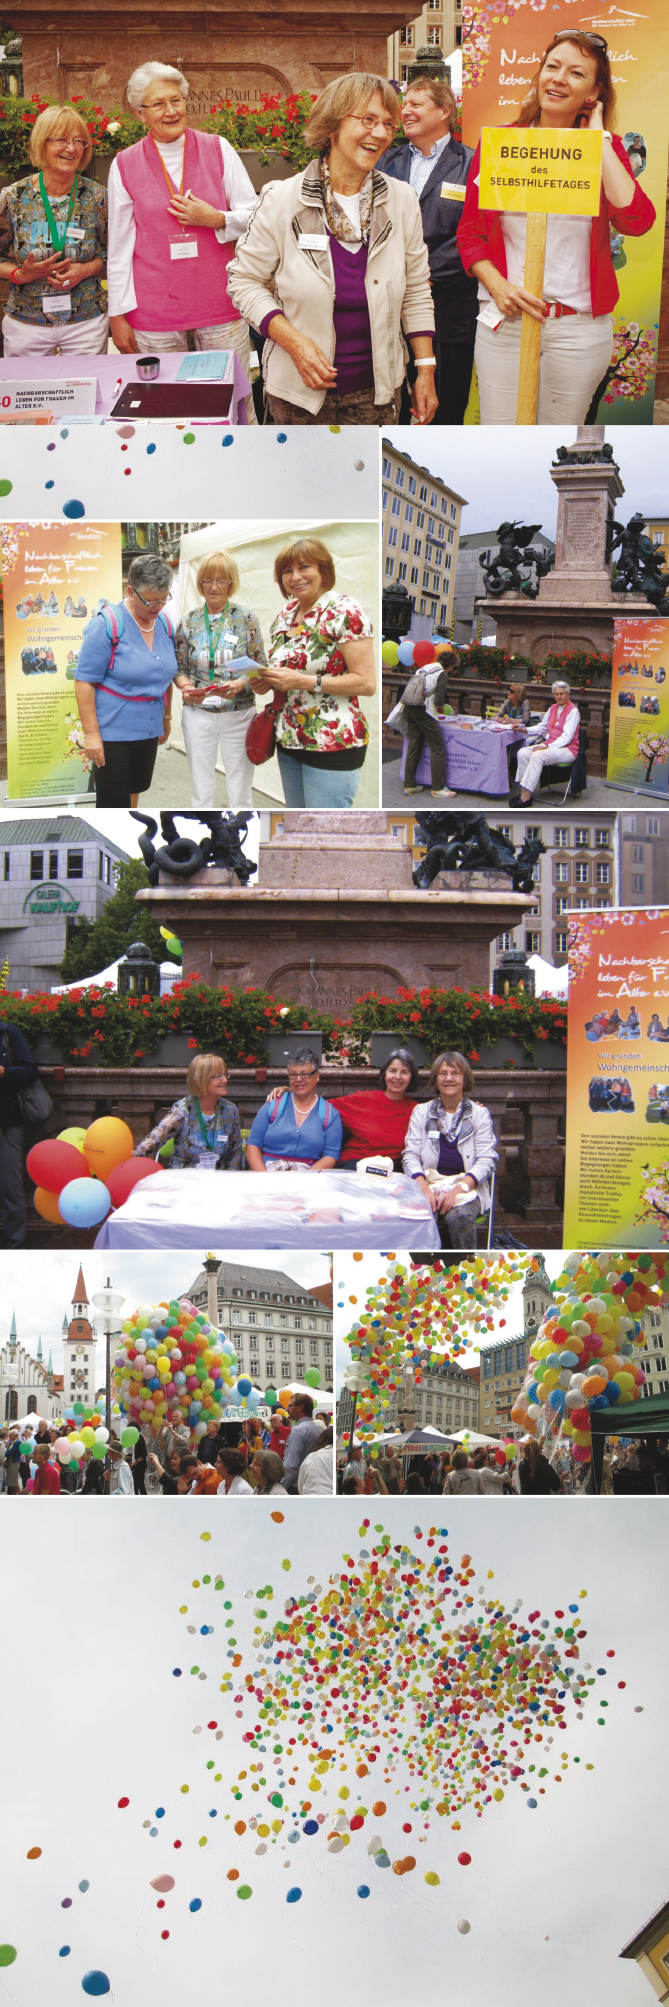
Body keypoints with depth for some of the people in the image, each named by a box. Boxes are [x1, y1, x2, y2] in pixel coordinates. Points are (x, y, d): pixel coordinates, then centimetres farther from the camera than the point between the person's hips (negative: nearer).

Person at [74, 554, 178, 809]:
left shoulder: (164, 624, 6)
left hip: (148, 729, 7)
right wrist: (91, 733, -19)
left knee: (133, 791, 16)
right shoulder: (107, 624, -14)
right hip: (113, 732, -7)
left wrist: (166, 717, 21)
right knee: (112, 800, -5)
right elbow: (84, 682, -15)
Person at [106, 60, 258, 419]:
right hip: (155, 311, 0)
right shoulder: (125, 165, 5)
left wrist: (216, 219, -11)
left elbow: (254, 215, 9)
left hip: (221, 306, 1)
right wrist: (119, 314, 5)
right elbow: (119, 247, 8)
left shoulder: (218, 150, 5)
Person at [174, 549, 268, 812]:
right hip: (197, 713, 2)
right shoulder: (189, 621, 5)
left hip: (238, 714, -2)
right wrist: (186, 686, -14)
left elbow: (260, 667, -2)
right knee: (200, 791, 7)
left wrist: (239, 685, -21)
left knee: (240, 791, 2)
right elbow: (179, 667, 9)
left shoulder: (246, 619, -1)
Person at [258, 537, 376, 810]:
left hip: (332, 745, -8)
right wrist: (268, 680, 1)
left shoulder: (343, 611, -12)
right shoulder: (285, 614, 12)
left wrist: (303, 681, -23)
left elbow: (366, 682, -18)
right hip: (289, 741, 8)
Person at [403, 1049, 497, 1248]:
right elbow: (410, 1156, 6)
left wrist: (459, 1189, -16)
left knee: (458, 1216, -33)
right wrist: (424, 1188, -14)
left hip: (468, 1189, -1)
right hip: (430, 1185, 1)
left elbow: (486, 1161, 1)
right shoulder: (421, 1112, 13)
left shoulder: (479, 1114, 8)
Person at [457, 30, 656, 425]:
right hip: (505, 320, 0)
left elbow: (636, 221, -13)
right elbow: (470, 232, 8)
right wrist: (498, 287, -10)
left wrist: (598, 140, -7)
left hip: (580, 328, 0)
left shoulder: (606, 148, 6)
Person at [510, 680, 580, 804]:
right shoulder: (552, 708, 16)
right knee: (522, 753, -18)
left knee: (537, 756, -34)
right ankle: (522, 791, -24)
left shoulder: (573, 711, -8)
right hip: (549, 745, 8)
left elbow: (567, 737, -16)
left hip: (567, 749, -8)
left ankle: (526, 797, -37)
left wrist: (548, 747, -24)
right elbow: (541, 728, 25)